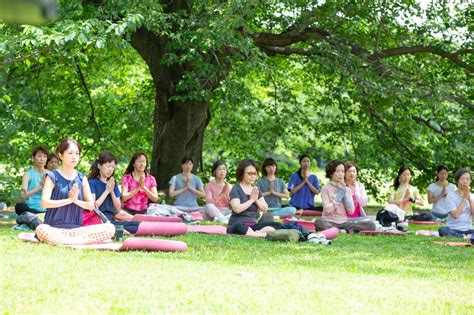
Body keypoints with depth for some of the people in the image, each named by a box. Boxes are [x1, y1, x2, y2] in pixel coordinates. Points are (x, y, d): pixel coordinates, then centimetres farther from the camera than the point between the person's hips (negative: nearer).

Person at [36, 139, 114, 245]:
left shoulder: (81, 179, 12)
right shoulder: (53, 177, 1)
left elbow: (91, 205, 10)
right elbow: (44, 203, -10)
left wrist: (76, 200, -9)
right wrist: (69, 200, -12)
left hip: (76, 228, 4)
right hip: (55, 227, -4)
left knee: (110, 228, -17)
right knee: (41, 230, -40)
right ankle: (83, 241, -26)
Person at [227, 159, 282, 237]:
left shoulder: (256, 190, 16)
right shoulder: (236, 189, -3)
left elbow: (265, 209, 8)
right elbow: (237, 209, -19)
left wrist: (256, 200, -9)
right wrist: (251, 199, -9)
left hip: (253, 224, 7)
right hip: (236, 224, -6)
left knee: (277, 225, -15)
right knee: (239, 227, -43)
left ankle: (255, 233, -32)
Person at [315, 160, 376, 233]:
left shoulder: (347, 189, 15)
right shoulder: (326, 189, 3)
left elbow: (351, 211, 4)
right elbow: (327, 210, -11)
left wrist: (345, 193, -2)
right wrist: (339, 195, -8)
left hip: (344, 222, 4)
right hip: (330, 222, -4)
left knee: (371, 225, -18)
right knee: (318, 222, -41)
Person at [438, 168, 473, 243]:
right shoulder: (451, 195, 1)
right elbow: (455, 215, -12)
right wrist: (464, 199, -8)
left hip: (467, 230, 3)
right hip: (453, 229, -3)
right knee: (442, 230, -38)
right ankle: (468, 238, -38)